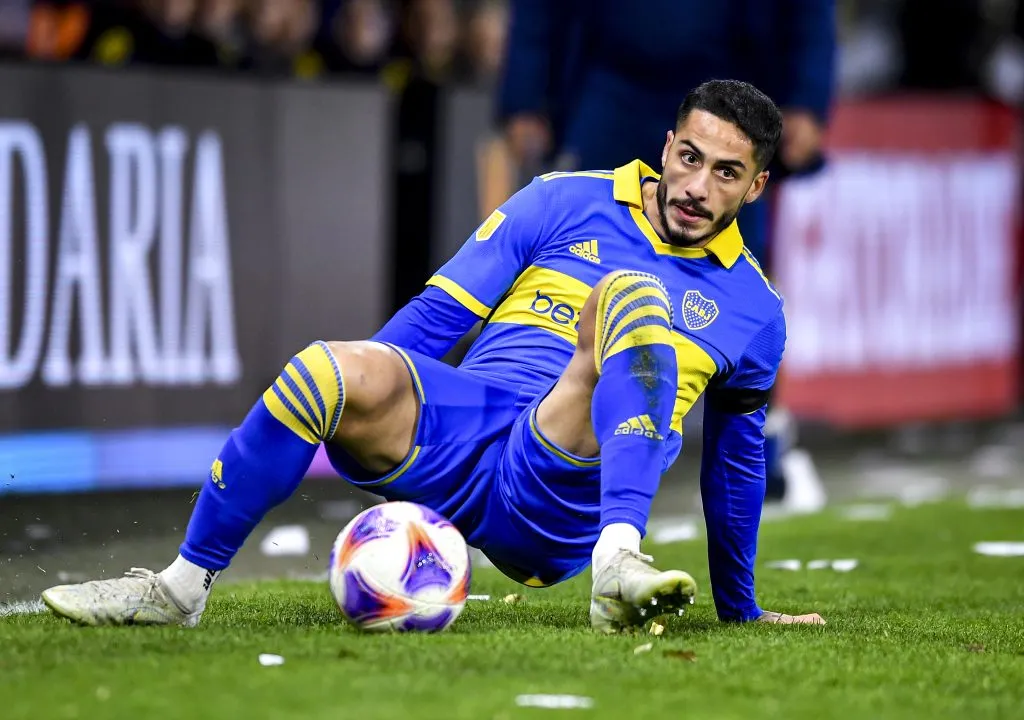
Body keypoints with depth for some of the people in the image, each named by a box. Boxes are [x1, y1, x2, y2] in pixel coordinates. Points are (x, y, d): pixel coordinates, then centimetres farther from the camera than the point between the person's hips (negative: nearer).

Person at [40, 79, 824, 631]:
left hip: (559, 507, -1)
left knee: (632, 293, -27)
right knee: (336, 367, -33)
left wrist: (741, 608, 33)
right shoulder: (568, 204, 12)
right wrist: (358, 422, 2)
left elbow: (736, 461, 27)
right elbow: (437, 315, 10)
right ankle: (183, 588, -18)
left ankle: (618, 563, -45)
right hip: (461, 430, 1)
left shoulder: (752, 310, 14)